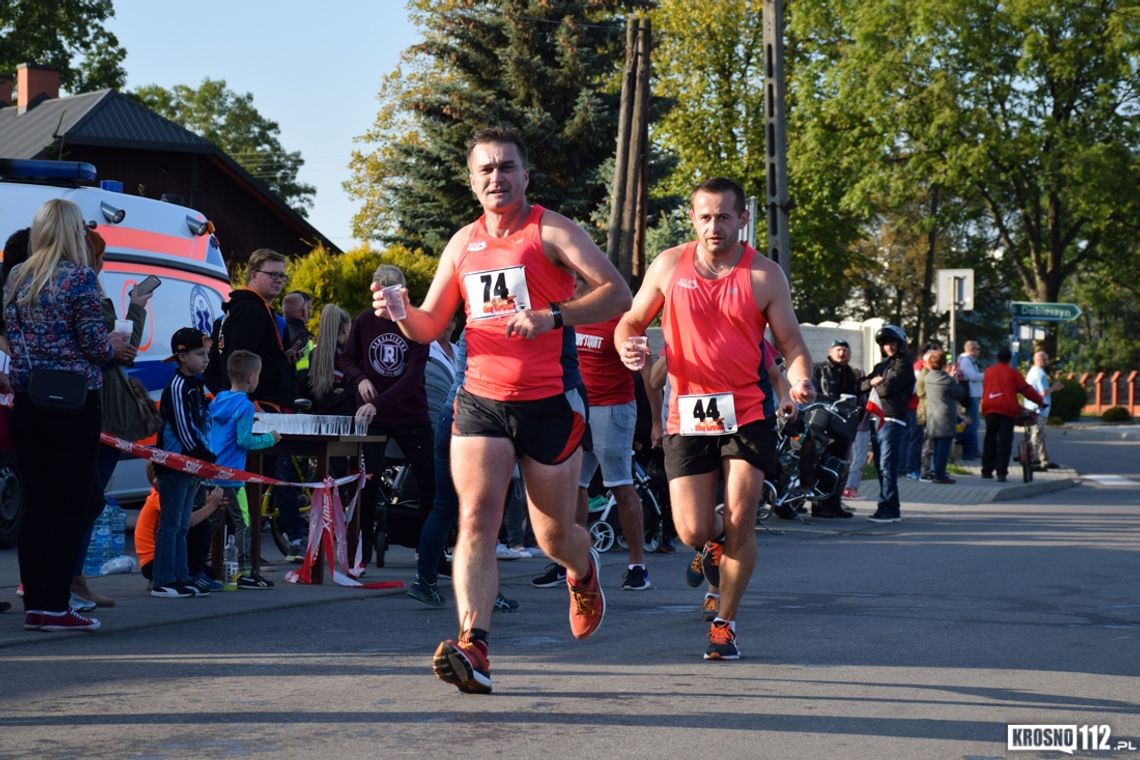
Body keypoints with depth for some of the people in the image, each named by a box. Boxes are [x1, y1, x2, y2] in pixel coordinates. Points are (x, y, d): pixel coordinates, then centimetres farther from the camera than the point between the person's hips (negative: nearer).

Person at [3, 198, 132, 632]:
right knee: (70, 504, -1)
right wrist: (116, 348, 9)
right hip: (74, 402, -6)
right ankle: (56, 607, -1)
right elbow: (94, 343, -11)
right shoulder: (79, 278, -9)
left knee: (36, 503, 10)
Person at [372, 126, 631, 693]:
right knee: (476, 519, -15)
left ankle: (583, 572, 44)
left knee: (553, 536, 8)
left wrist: (550, 317, -26)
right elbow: (430, 327, 18)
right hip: (480, 402, 3)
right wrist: (401, 313, -5)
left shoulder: (551, 231, -3)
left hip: (548, 403, -3)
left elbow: (618, 294, -13)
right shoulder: (463, 243, 12)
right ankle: (473, 648, -23)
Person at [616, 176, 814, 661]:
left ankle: (725, 623, 12)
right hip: (687, 415, 1)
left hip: (746, 414, -1)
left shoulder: (765, 276, 1)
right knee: (693, 533, -3)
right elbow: (632, 320, 14)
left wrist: (799, 381, -20)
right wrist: (628, 347, -10)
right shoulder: (669, 266, 4)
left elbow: (791, 342, 2)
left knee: (740, 523, -6)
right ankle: (715, 541, 36)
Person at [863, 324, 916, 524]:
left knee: (887, 467, -13)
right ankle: (891, 509, 15)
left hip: (893, 421, -8)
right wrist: (872, 382, -4)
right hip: (877, 421, 8)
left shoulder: (903, 365, -2)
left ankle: (888, 509, -15)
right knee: (881, 467, 9)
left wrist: (876, 385, 7)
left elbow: (887, 389, -13)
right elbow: (864, 385, 16)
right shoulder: (881, 366, 24)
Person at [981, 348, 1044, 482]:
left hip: (990, 409, 3)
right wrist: (1040, 401, 12)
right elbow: (1026, 389, 3)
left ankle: (987, 471, 15)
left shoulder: (988, 372, 15)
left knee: (990, 441, 12)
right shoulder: (1012, 373, 2)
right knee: (1004, 441, -4)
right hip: (1007, 409, -3)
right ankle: (1001, 472, -12)